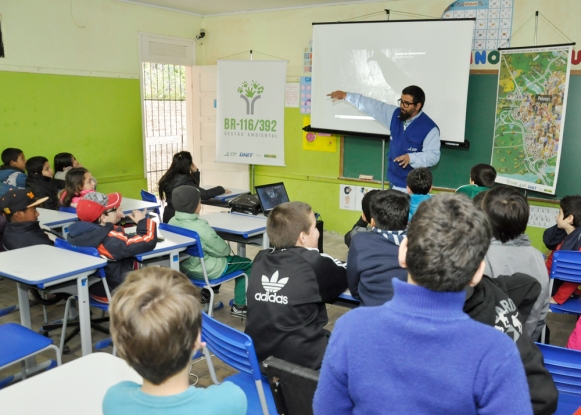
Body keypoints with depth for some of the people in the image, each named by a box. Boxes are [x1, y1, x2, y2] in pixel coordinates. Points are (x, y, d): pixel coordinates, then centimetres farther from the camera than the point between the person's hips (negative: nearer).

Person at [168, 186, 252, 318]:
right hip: (205, 271, -8)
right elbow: (221, 250, -17)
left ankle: (206, 293, 35)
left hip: (184, 267, 8)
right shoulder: (200, 228, -29)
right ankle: (238, 306, 11)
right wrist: (228, 247, 6)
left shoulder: (172, 222, -5)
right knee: (247, 264, 10)